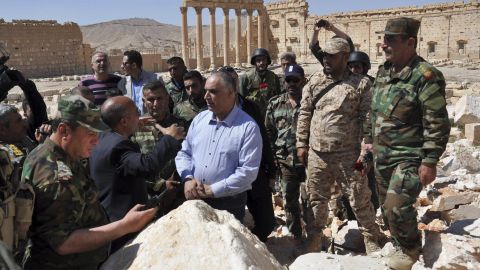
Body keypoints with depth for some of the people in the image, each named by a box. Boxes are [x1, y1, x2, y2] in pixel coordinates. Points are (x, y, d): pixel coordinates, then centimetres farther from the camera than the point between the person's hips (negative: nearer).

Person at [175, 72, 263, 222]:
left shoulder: (248, 127, -12)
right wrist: (188, 178, -10)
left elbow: (248, 170, -17)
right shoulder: (199, 119, 6)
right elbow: (183, 152, 9)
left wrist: (213, 190, -18)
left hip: (229, 204, -4)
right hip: (194, 200, 5)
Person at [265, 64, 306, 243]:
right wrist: (271, 158, 2)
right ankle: (296, 236, 27)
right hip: (286, 161, 3)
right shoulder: (275, 104, 6)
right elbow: (269, 132, 9)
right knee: (289, 200, 12)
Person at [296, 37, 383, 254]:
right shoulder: (314, 82, 7)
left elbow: (367, 119, -5)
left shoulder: (361, 84, -3)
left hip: (348, 154, -3)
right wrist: (301, 144, 5)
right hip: (317, 153, 3)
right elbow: (304, 115, 9)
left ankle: (371, 238, 26)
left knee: (359, 200, 7)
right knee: (316, 198, 14)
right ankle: (314, 237, 32)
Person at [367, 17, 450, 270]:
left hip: (409, 157, -8)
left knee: (397, 207, -14)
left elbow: (437, 124, -18)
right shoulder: (384, 71, 8)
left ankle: (410, 250, 13)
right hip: (382, 156, 8)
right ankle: (400, 244, 37)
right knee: (387, 207, 16)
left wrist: (430, 161, -19)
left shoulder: (425, 76, -16)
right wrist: (369, 141, 18)